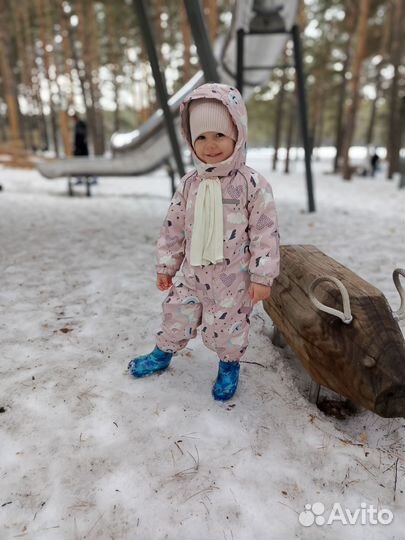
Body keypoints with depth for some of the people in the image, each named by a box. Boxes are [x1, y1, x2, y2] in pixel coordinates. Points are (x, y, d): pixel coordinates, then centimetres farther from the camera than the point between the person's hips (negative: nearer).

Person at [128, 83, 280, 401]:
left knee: (228, 326, 12)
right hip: (192, 274, 4)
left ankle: (229, 365, 40)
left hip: (233, 280, -4)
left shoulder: (252, 184, -15)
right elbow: (173, 229, 6)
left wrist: (262, 277, -14)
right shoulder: (189, 185, -1)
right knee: (177, 316, 18)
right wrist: (166, 267, 9)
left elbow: (266, 233, -13)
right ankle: (163, 353, 44)